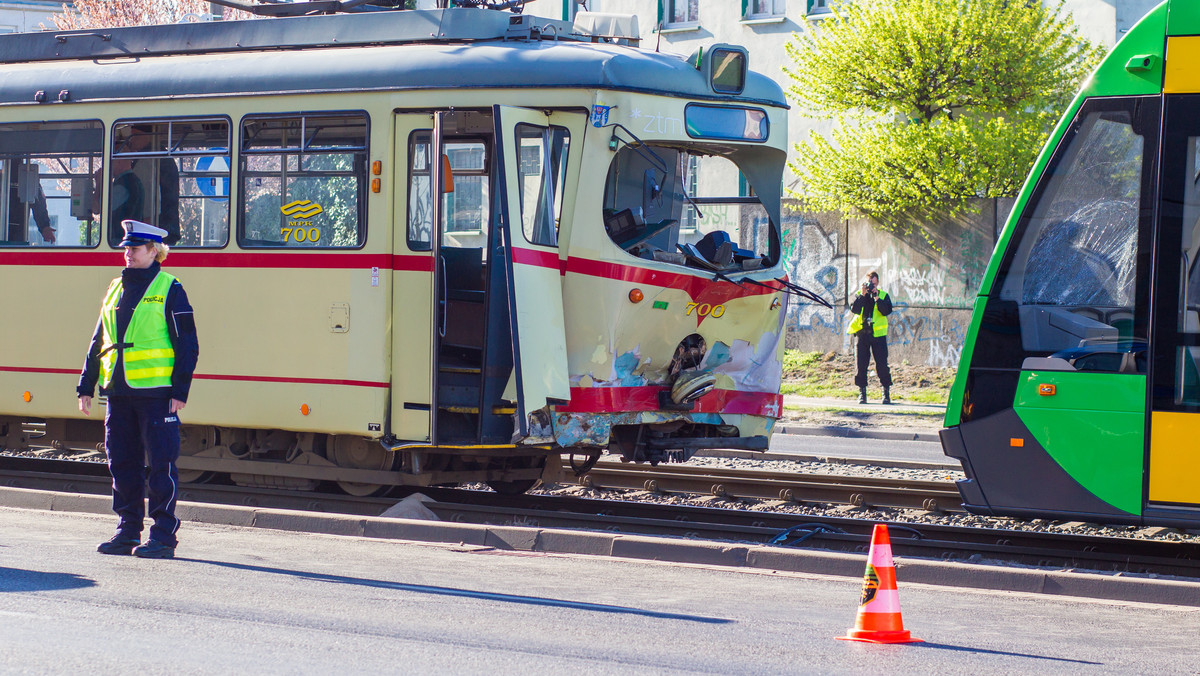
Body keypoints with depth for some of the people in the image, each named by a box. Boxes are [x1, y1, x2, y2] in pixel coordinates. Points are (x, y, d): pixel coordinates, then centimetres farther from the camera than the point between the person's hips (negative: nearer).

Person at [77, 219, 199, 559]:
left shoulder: (169, 290, -3)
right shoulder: (116, 288, 15)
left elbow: (187, 345, -5)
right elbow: (98, 342, 19)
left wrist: (180, 390, -11)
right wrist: (86, 387, 15)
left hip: (156, 392, -6)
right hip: (118, 392, 6)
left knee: (160, 464, -4)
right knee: (122, 464, 8)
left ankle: (164, 536, 1)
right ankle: (128, 531, 17)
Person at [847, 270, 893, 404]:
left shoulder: (883, 295, 5)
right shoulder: (859, 295, 9)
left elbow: (887, 311, -11)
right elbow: (854, 309, -8)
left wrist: (876, 298, -19)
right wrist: (862, 295, -16)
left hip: (878, 334, -1)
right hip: (862, 333, 1)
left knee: (882, 364, -3)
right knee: (861, 364, 1)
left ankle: (886, 392, 6)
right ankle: (862, 392, 8)